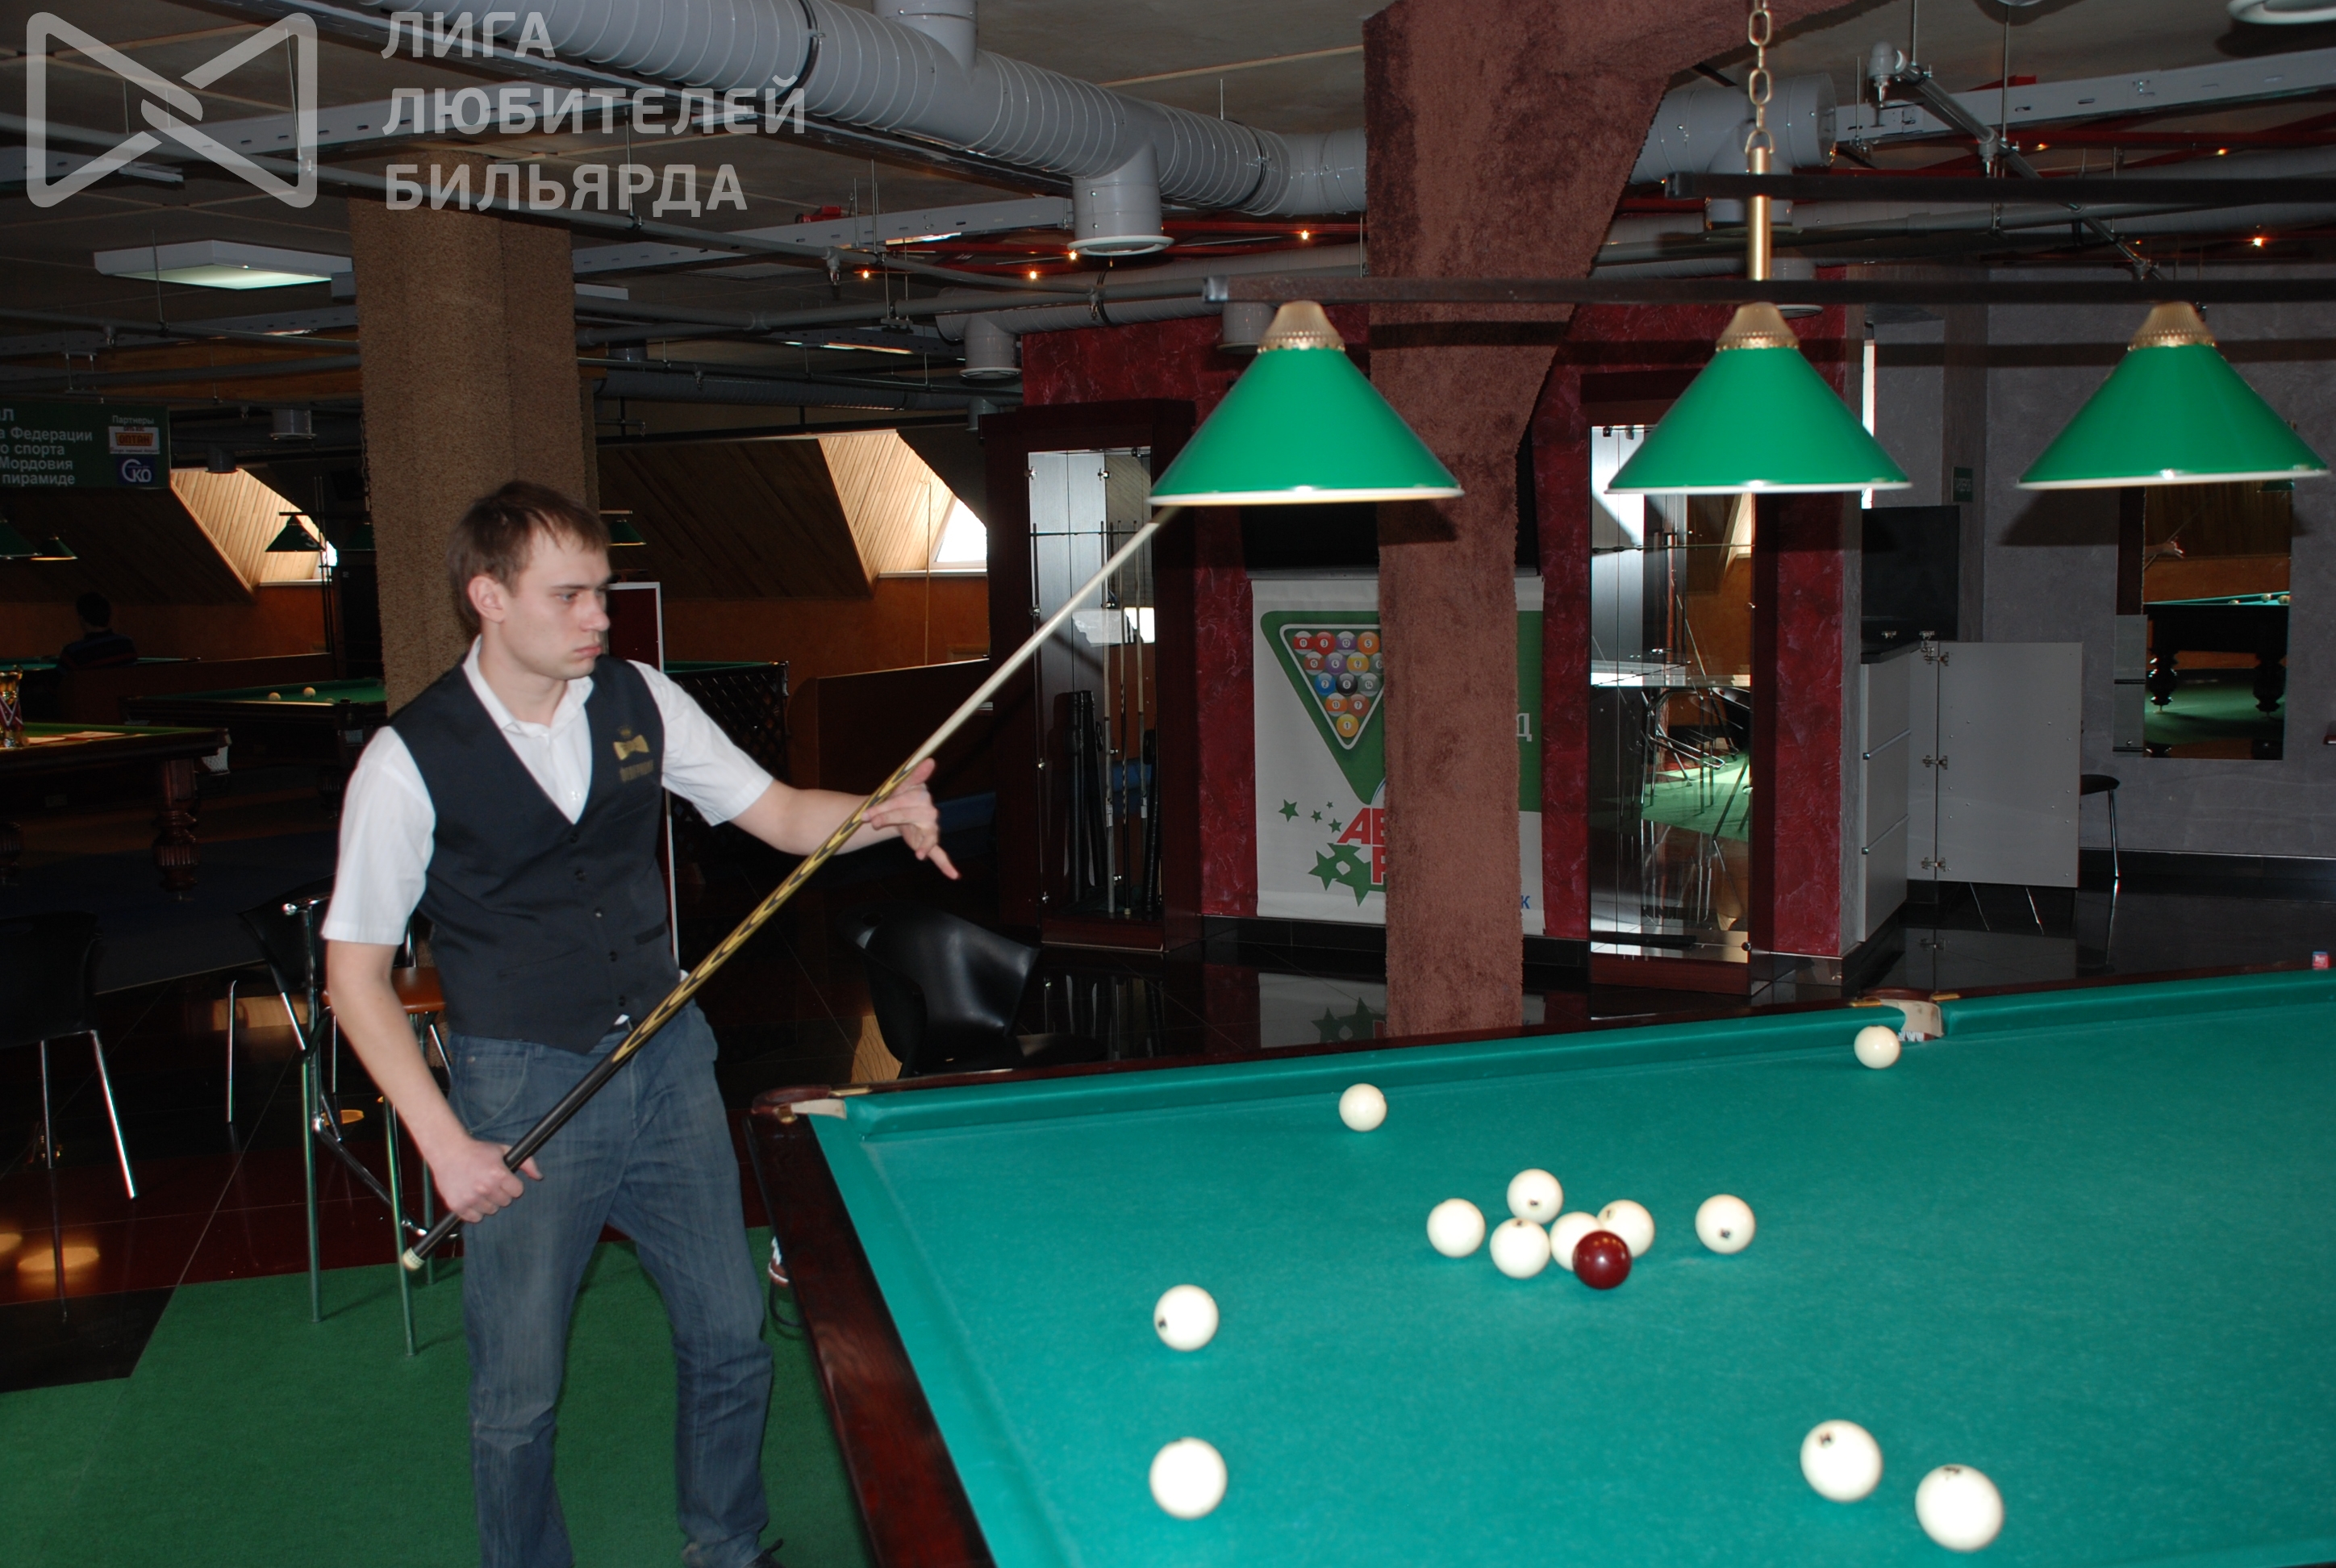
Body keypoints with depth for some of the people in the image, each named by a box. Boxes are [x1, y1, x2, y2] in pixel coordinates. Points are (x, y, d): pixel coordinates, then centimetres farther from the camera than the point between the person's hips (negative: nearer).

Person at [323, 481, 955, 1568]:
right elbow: (355, 971, -9)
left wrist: (882, 814, -18)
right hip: (523, 1090, -4)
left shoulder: (639, 701, -2)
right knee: (519, 1394, 8)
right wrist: (444, 1144, -16)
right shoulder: (412, 759, -13)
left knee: (732, 1337, 13)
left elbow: (779, 816, 4)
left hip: (666, 1061, 4)